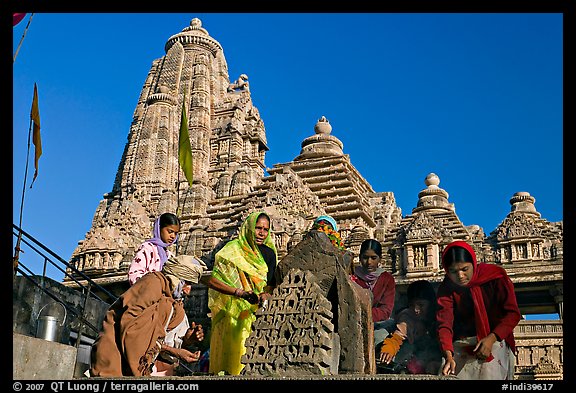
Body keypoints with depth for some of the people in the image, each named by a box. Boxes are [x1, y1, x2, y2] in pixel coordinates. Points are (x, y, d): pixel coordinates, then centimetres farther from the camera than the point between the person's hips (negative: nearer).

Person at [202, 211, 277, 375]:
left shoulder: (268, 253, 9)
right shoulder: (232, 250, -6)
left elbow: (272, 283, 10)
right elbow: (208, 278, -14)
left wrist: (266, 295, -14)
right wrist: (239, 292, -22)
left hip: (257, 314, 4)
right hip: (232, 314, -4)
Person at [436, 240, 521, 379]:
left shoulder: (495, 276, -10)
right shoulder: (446, 288, -6)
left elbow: (513, 313, -9)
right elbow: (445, 324, -16)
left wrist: (492, 338, -24)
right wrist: (448, 356, -33)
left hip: (494, 340, -2)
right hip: (461, 345, 2)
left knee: (489, 374, -17)